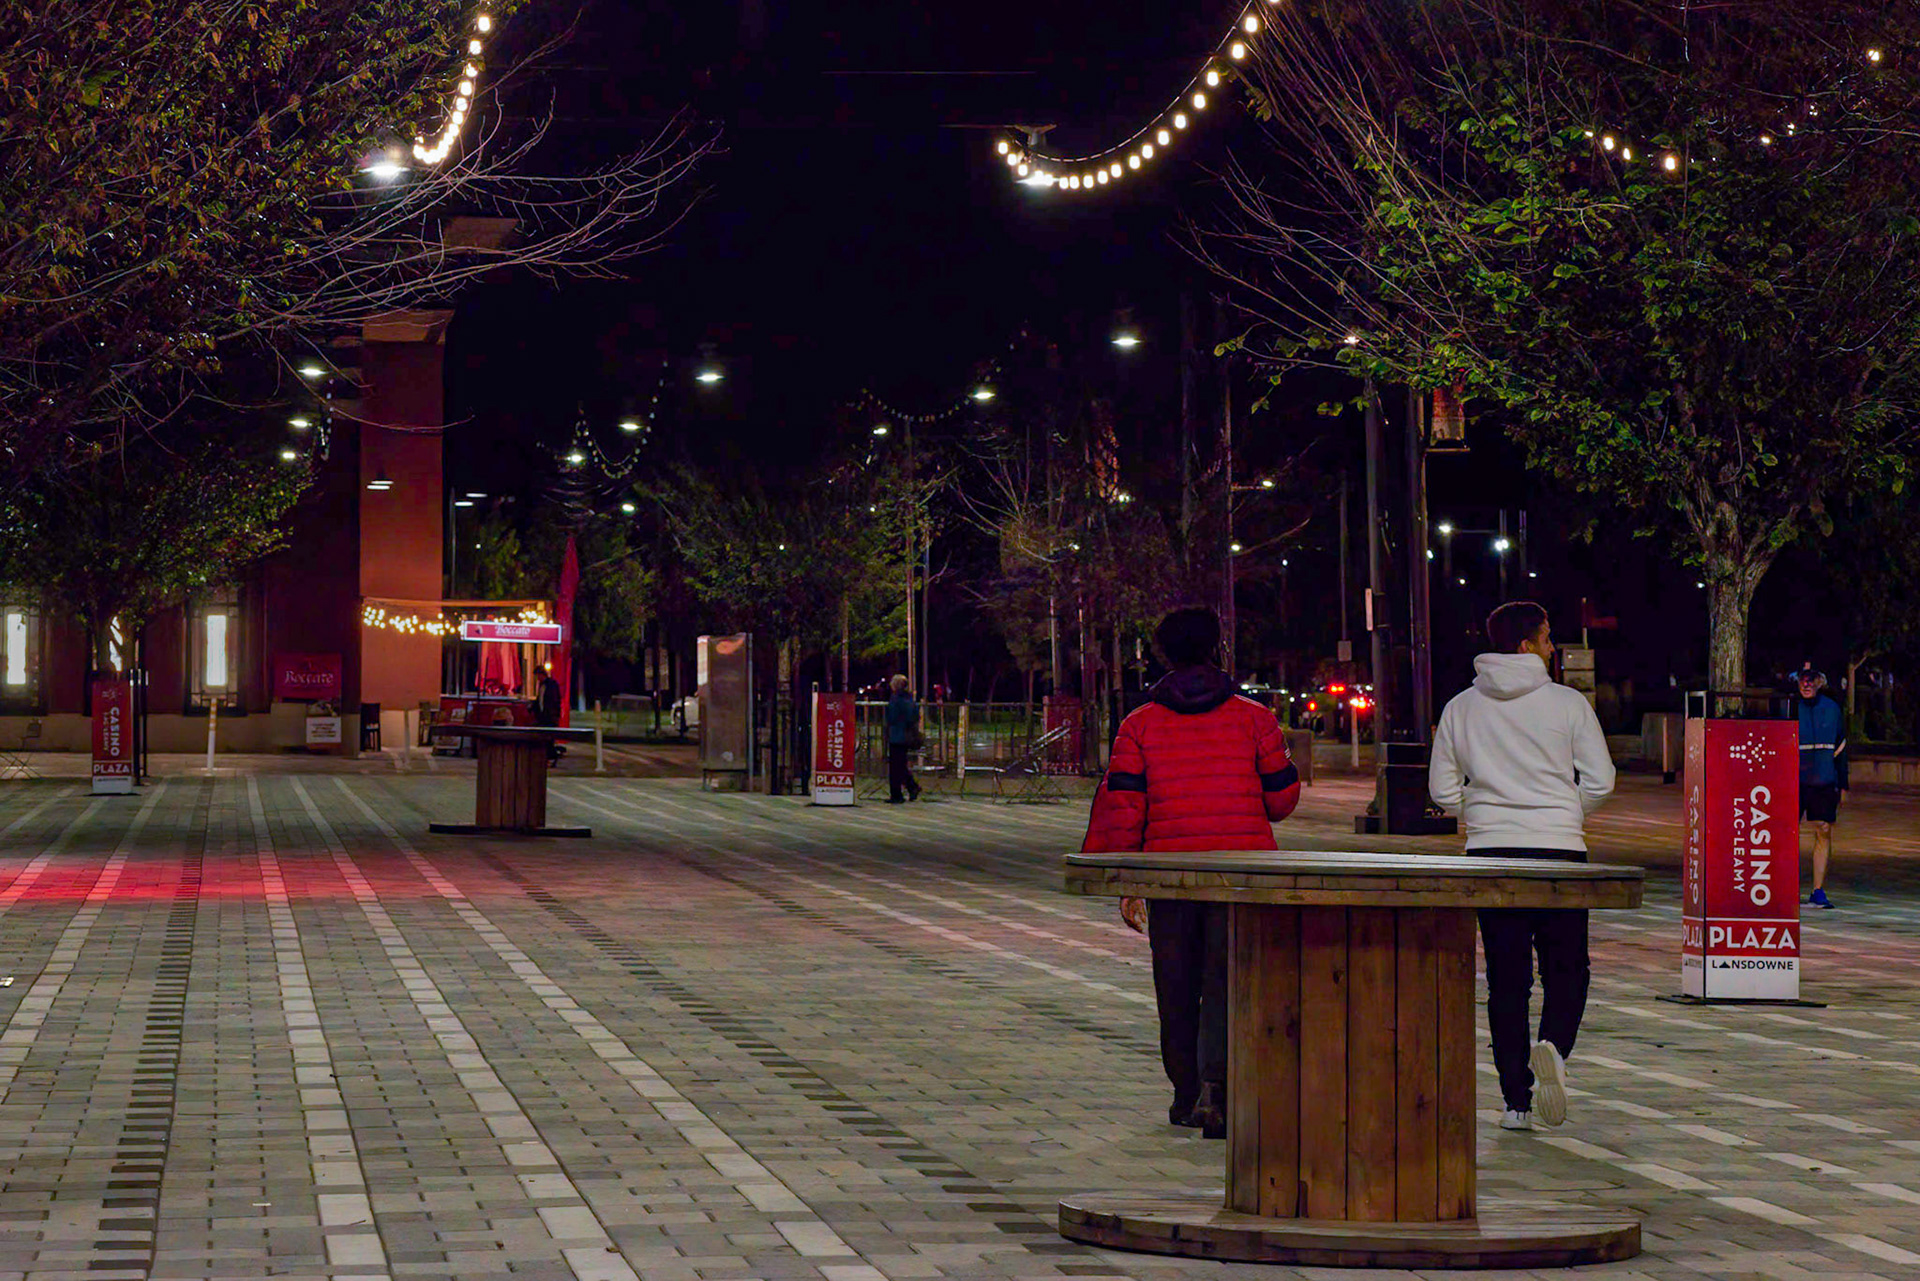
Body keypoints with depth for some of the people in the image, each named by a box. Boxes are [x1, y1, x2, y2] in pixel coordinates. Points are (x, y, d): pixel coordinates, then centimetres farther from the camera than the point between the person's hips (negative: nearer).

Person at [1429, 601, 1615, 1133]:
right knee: (1567, 968, 9)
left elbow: (1442, 788, 7)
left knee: (1506, 979, 7)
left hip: (1489, 851, 2)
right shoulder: (1568, 704, -2)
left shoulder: (1460, 708, 6)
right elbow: (1600, 780, -3)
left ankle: (1516, 1099, 4)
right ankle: (1553, 1045, -21)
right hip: (1559, 849, -2)